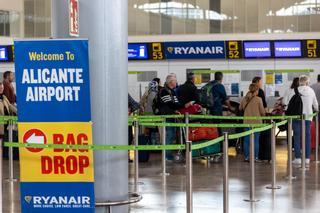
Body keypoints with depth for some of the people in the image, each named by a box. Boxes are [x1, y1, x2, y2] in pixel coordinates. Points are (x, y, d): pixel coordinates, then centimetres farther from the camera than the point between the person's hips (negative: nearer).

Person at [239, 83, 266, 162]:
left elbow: (240, 108, 16)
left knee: (246, 140, 10)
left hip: (247, 122, 3)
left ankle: (246, 157, 12)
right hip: (256, 122, -3)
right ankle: (254, 157, 6)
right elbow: (262, 112, -6)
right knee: (255, 140, 5)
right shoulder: (258, 99, -11)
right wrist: (264, 114, 16)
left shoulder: (244, 99, 0)